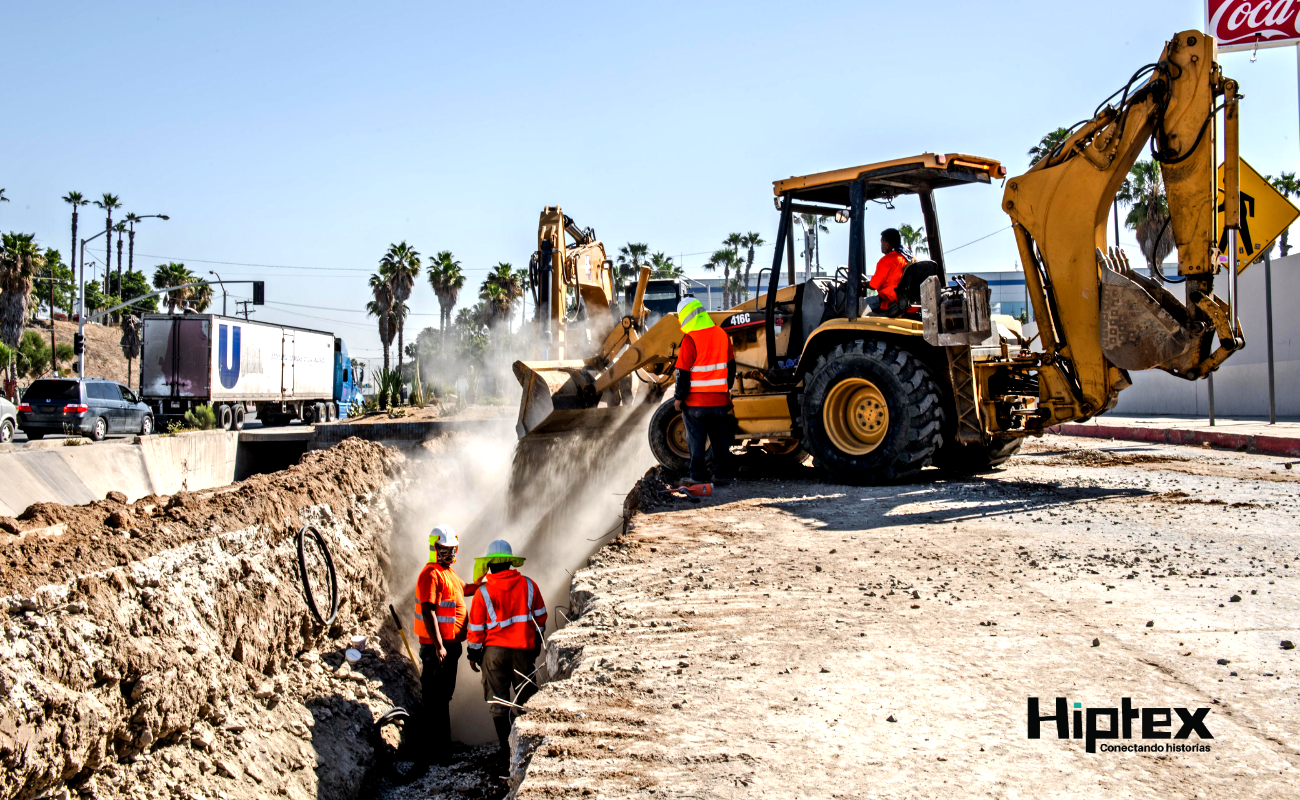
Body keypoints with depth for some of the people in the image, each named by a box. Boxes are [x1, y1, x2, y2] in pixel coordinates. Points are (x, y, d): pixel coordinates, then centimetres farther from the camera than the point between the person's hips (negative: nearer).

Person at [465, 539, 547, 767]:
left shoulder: (483, 592, -9)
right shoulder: (528, 585, -2)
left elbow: (476, 627, -5)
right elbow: (540, 616, 7)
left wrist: (473, 654, 7)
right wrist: (537, 641, 21)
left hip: (494, 650, -2)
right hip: (524, 649, 2)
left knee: (498, 702, 8)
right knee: (524, 699, 14)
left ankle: (507, 750, 8)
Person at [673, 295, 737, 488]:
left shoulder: (690, 339, -15)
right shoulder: (722, 335, 4)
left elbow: (683, 372, -14)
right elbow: (731, 366, 12)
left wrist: (678, 397, -4)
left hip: (695, 400, -5)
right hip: (720, 399, 5)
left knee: (696, 439, 4)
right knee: (720, 438, 13)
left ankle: (699, 476, 7)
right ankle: (722, 474, 16)